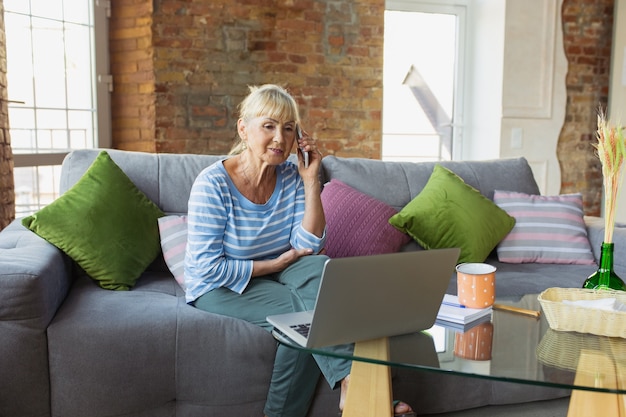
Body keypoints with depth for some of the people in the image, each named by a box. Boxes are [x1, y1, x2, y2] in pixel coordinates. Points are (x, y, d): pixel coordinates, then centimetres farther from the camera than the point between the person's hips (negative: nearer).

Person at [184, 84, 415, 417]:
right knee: (301, 310, -29)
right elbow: (206, 267, -21)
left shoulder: (290, 176, -4)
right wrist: (275, 264, -17)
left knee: (320, 268, -26)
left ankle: (350, 388, -30)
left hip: (272, 275, 5)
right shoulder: (212, 184, -18)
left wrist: (311, 181, -17)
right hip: (219, 288, -4)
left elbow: (309, 246, -10)